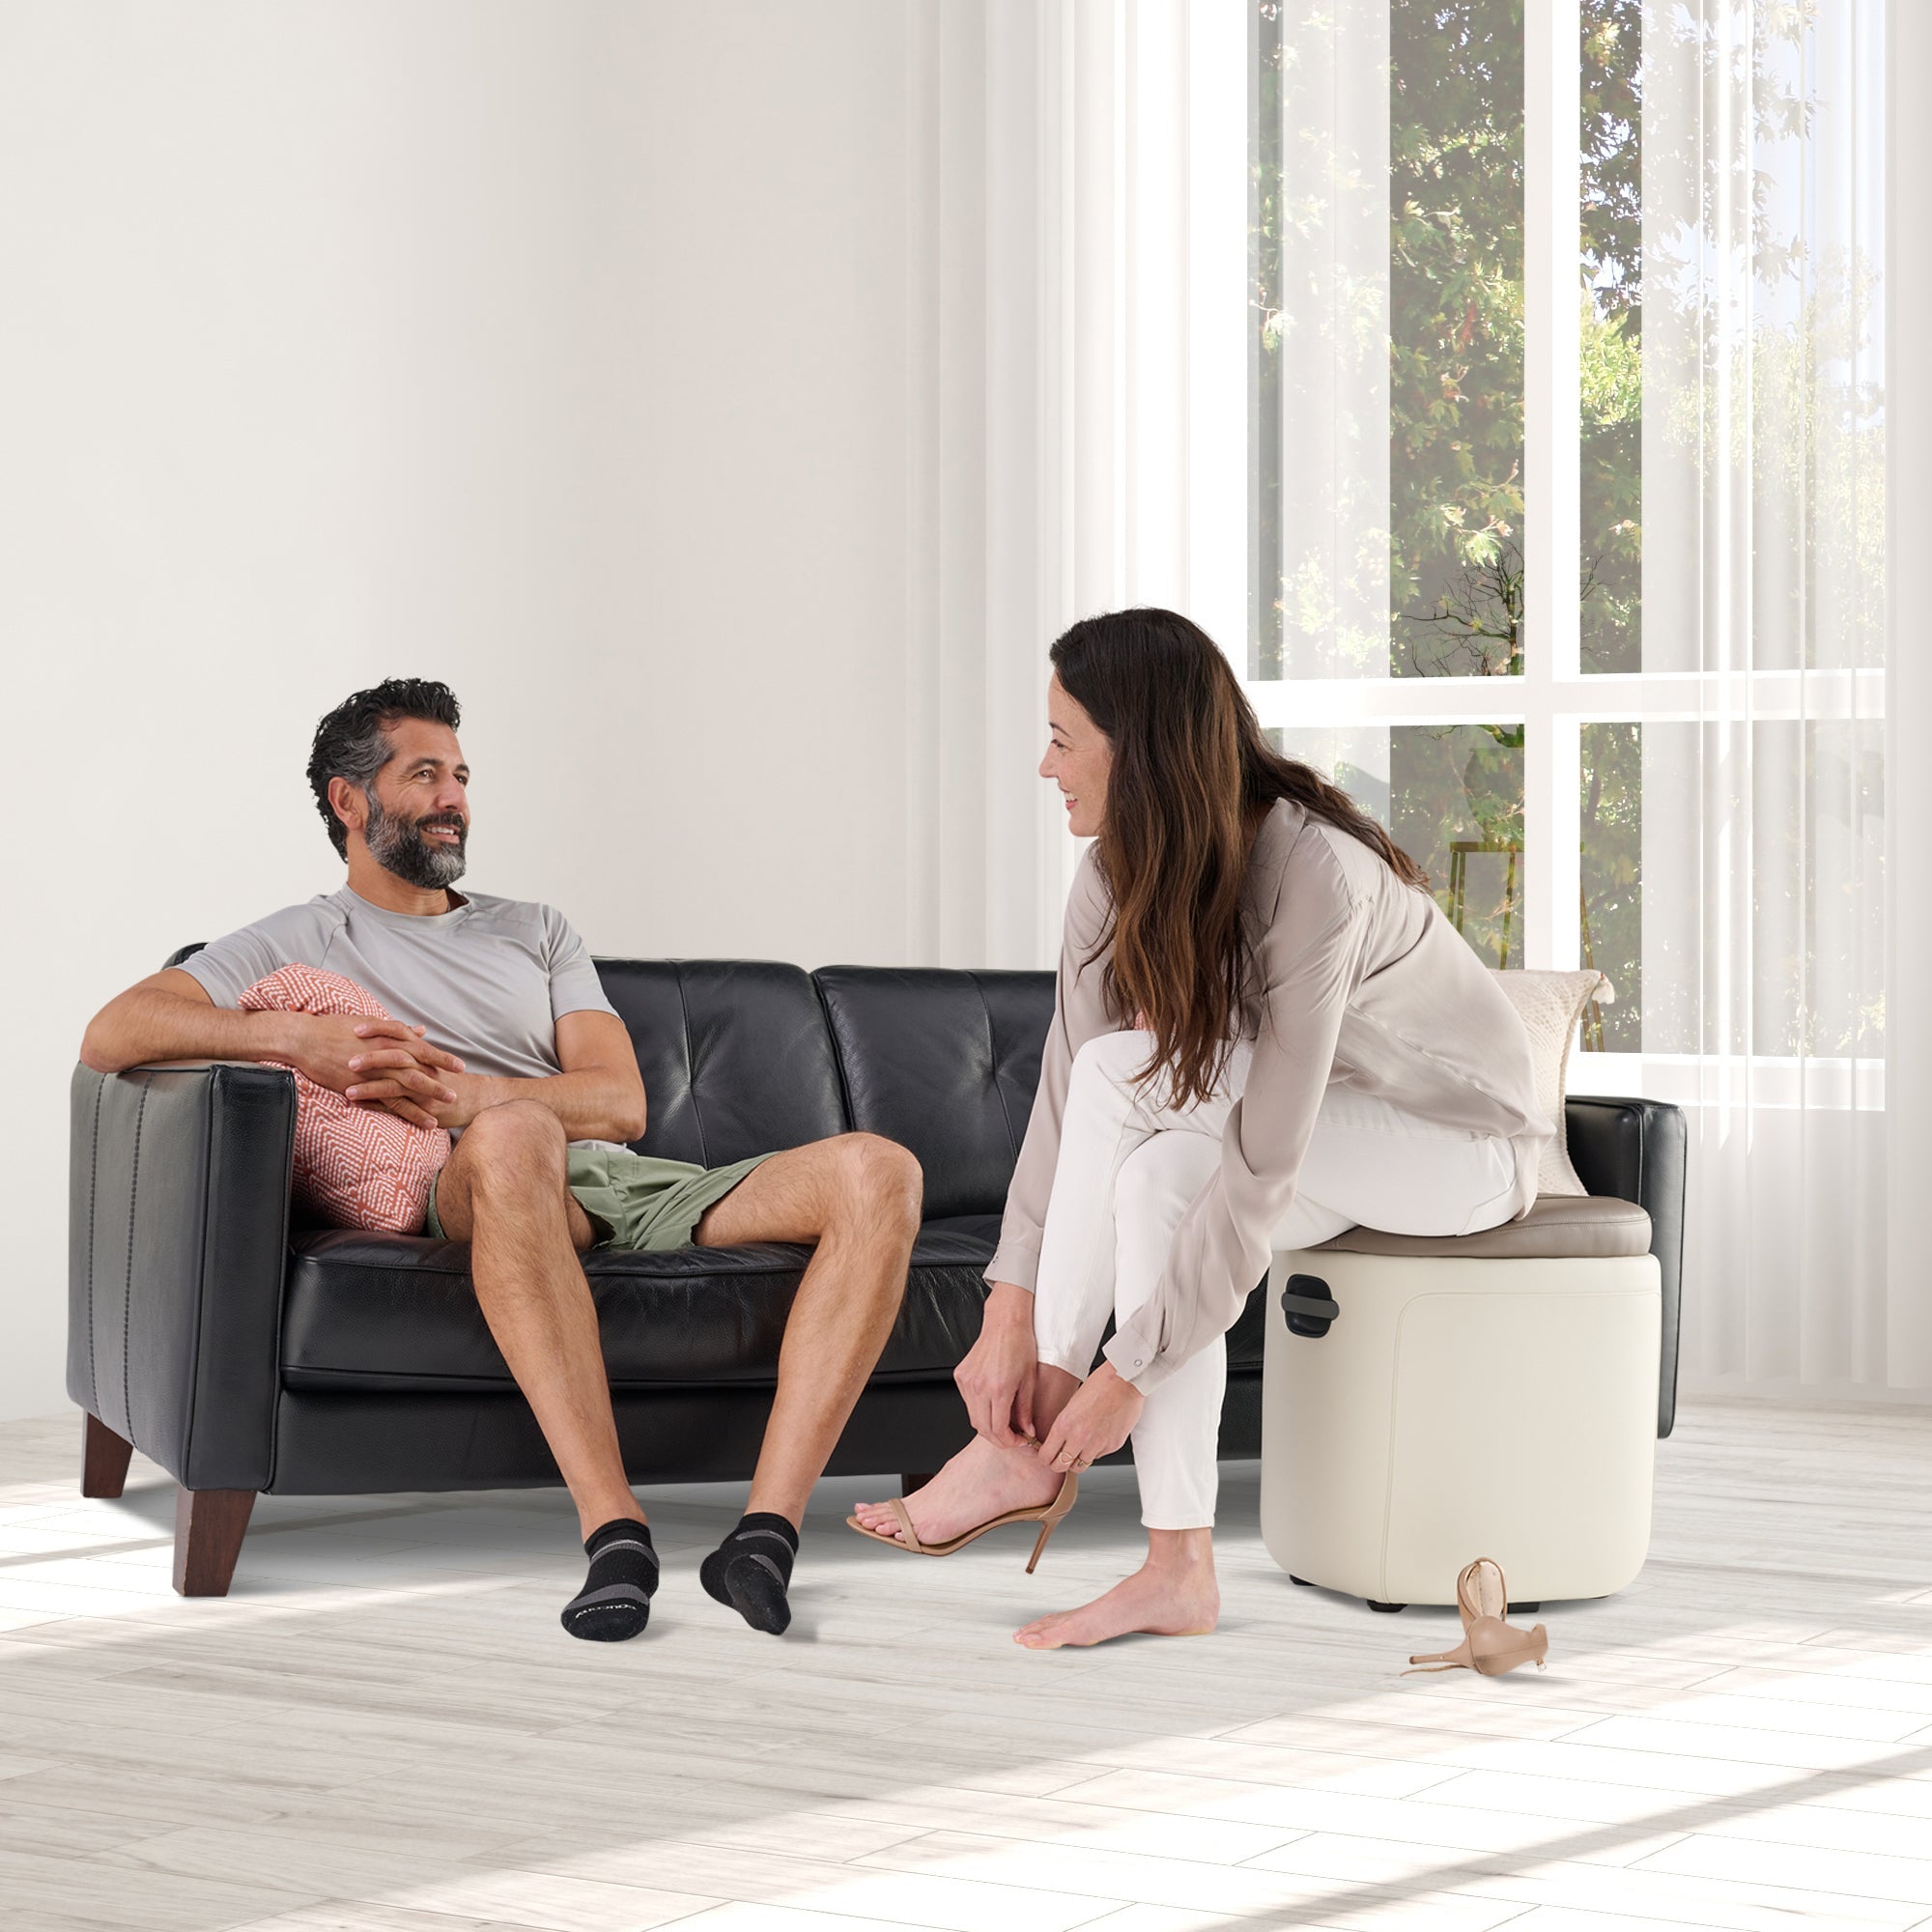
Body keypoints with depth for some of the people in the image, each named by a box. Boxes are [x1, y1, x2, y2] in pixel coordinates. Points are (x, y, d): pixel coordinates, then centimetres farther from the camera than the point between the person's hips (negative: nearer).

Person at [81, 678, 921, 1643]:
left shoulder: (536, 931, 30)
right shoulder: (304, 941, 19)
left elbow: (621, 1101, 13)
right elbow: (110, 1035, 4)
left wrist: (468, 1095, -8)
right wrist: (293, 1036, -12)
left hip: (627, 1184, 5)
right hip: (463, 1192, -5)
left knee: (879, 1171, -21)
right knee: (515, 1137, -44)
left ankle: (766, 1531, -36)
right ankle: (612, 1529, -48)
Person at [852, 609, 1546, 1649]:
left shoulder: (1313, 878, -33)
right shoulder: (1126, 867, -11)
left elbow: (1262, 1170, -34)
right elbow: (1064, 1084, -14)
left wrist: (1128, 1371, -31)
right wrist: (1011, 1307, -22)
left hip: (1459, 1143, -7)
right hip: (1323, 1154, 7)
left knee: (1129, 1075, -28)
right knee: (1157, 1174, -28)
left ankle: (1036, 1440, -19)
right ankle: (1178, 1567, -24)